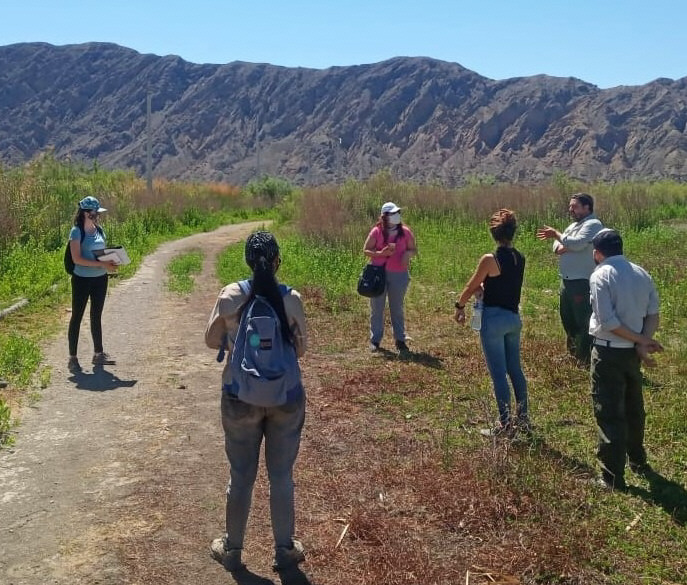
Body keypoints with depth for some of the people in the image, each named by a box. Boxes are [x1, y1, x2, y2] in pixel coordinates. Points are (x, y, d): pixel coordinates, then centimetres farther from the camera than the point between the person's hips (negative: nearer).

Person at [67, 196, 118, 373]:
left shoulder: (99, 230, 7)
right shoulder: (77, 232, -12)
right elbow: (77, 258, -19)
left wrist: (111, 262, -6)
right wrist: (102, 264, -24)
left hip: (100, 279, 6)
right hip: (82, 279, -6)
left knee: (96, 316, 14)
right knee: (77, 317, 1)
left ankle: (98, 354, 24)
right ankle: (72, 358, 7)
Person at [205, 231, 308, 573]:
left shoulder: (230, 295, -10)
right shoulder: (291, 298, -10)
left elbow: (212, 341, 1)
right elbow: (301, 349, -1)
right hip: (286, 397, 0)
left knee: (241, 475, 14)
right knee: (281, 475, 13)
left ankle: (232, 549, 29)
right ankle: (284, 550, 26)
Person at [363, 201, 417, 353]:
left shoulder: (405, 231, 0)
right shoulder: (376, 231, -5)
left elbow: (414, 249, 9)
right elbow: (366, 250, -1)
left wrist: (408, 254, -14)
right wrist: (380, 253, -18)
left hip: (399, 275, 1)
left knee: (397, 308, 10)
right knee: (377, 308, 6)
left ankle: (400, 340, 17)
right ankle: (375, 340, 16)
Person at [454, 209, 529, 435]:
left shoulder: (490, 260, -16)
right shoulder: (520, 259, 4)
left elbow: (471, 287, -6)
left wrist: (459, 307, 8)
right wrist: (484, 287, 6)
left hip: (494, 319, -7)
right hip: (514, 317, 7)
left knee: (499, 373, 1)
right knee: (515, 369, 16)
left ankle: (505, 423, 6)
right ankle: (523, 418, 22)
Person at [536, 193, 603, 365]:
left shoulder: (593, 224, -11)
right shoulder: (574, 225, 18)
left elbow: (577, 243, -25)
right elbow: (557, 246, 13)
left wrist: (556, 234, -12)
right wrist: (562, 247, -10)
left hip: (582, 282, -10)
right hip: (566, 280, 10)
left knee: (584, 321, -3)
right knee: (567, 318, 20)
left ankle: (587, 358, 6)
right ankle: (573, 351, 36)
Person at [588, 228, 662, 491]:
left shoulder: (601, 275, -15)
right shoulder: (641, 273, 5)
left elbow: (608, 322, -21)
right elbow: (653, 315, 1)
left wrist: (641, 341, -13)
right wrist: (643, 343, -9)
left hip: (608, 353, -7)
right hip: (632, 352, 7)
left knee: (609, 413, 0)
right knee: (633, 408, 23)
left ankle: (613, 477, 2)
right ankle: (638, 461, 39)